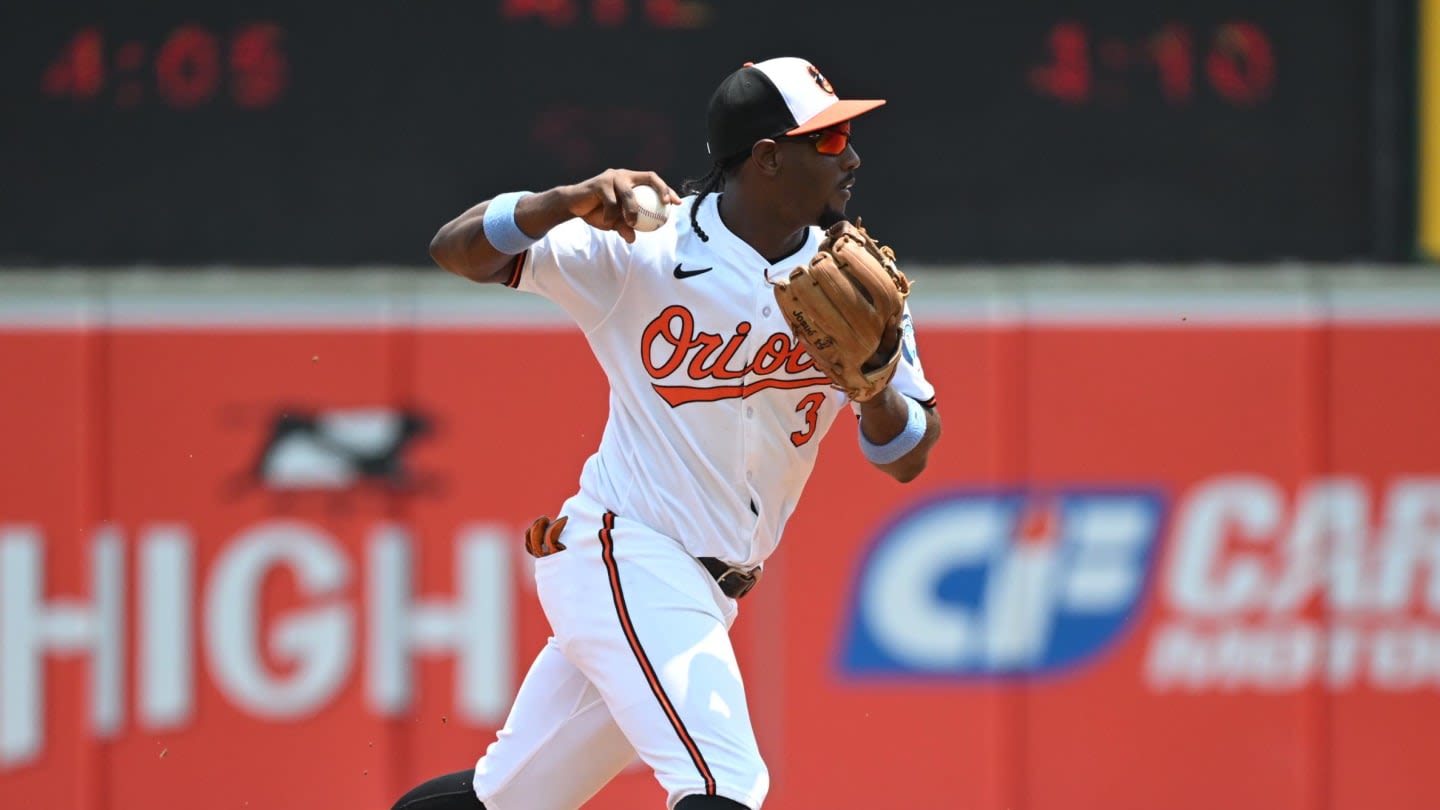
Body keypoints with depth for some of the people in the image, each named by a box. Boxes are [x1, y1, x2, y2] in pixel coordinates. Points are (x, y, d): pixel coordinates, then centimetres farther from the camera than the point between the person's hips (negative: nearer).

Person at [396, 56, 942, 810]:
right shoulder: (644, 247, -10)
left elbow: (906, 460, 3)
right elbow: (455, 249, -9)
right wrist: (568, 203, -28)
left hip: (706, 594, 6)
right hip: (623, 551, -6)